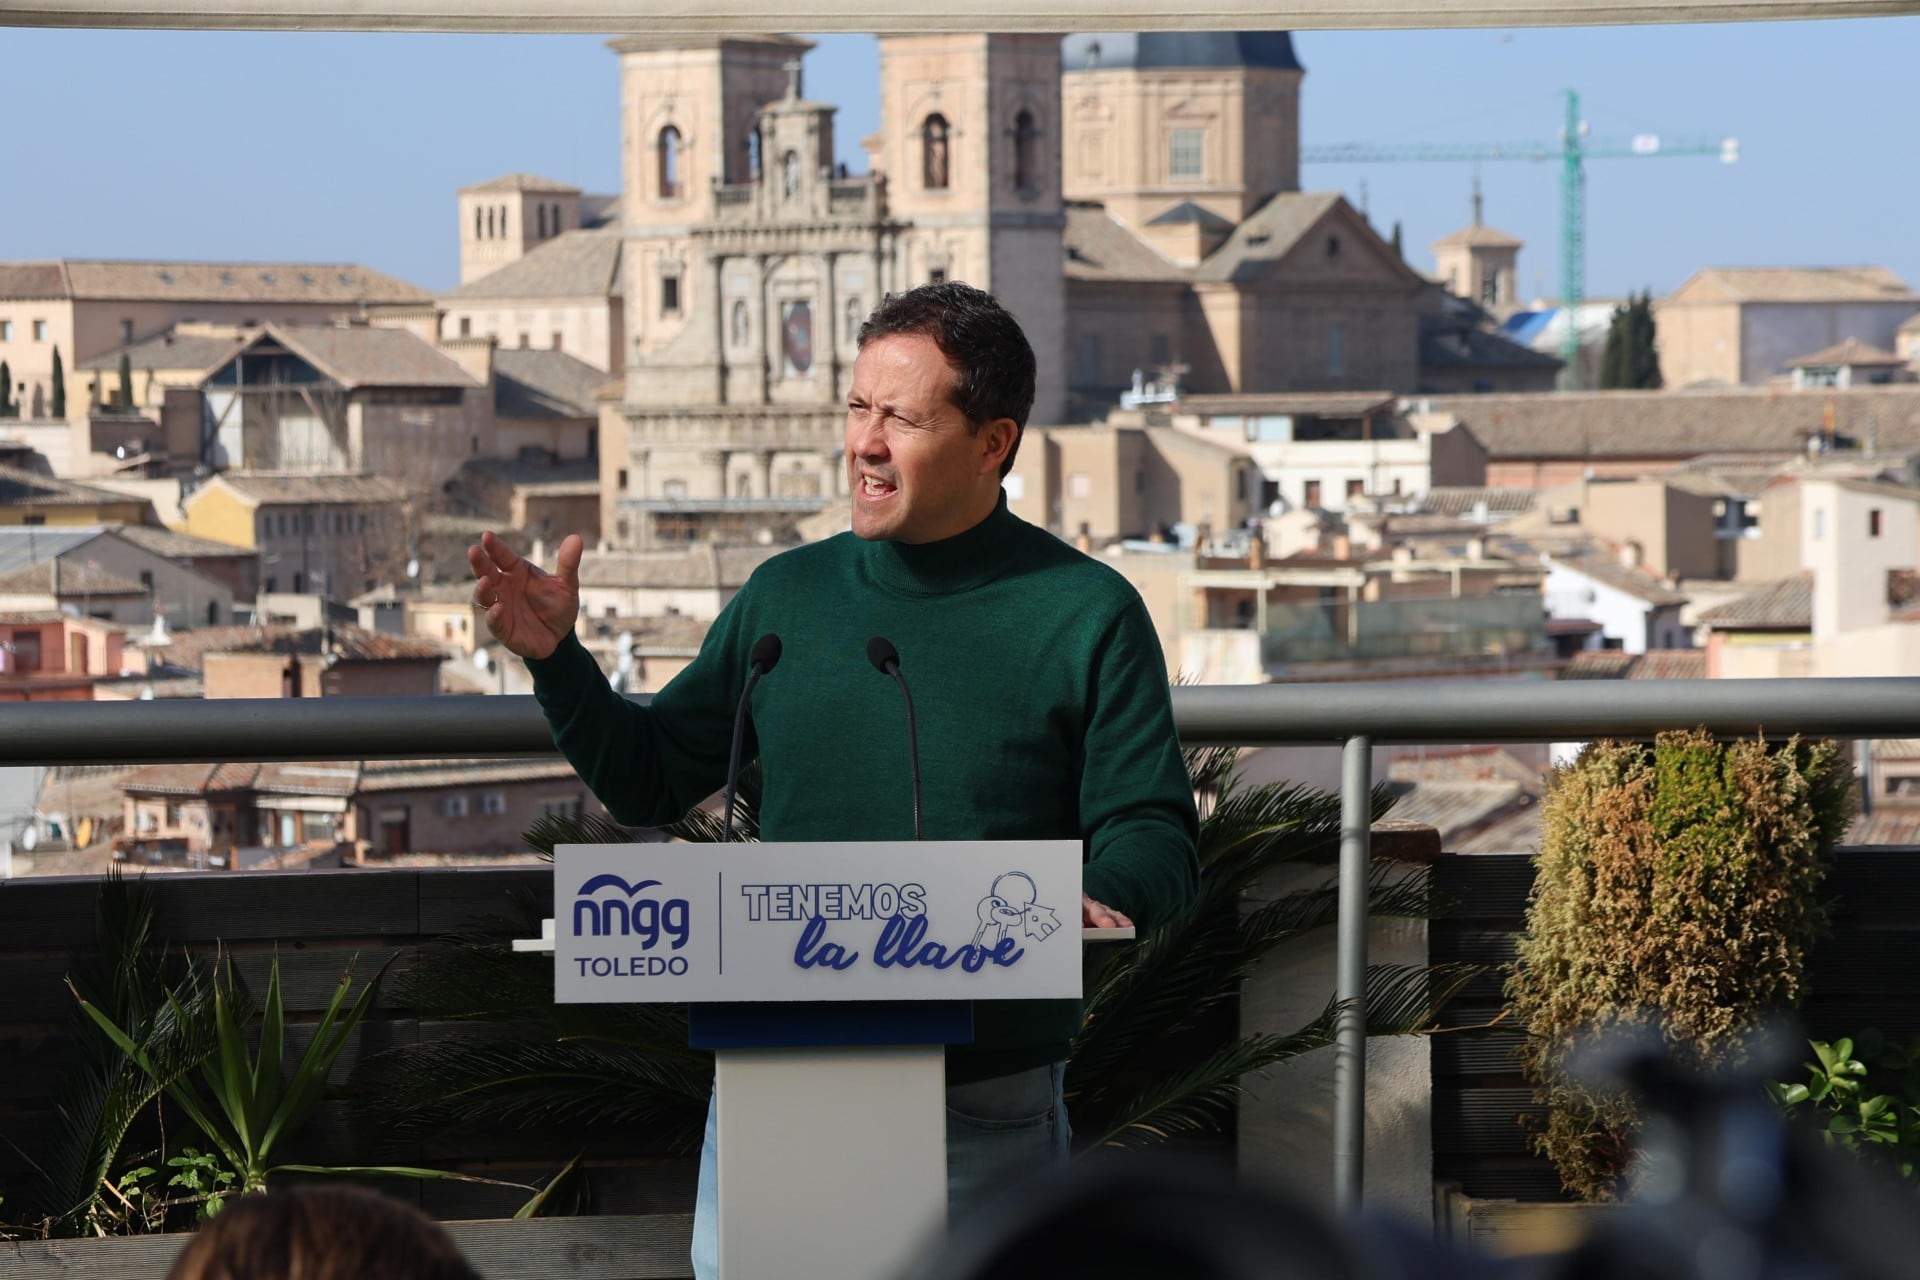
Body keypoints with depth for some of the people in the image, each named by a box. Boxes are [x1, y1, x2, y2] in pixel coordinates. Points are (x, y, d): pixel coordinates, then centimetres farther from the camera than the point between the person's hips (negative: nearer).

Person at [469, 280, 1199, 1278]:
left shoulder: (1086, 614, -2)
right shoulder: (788, 596, 9)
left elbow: (1153, 832, -4)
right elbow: (649, 783, 14)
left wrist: (1103, 900, -26)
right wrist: (557, 659, -1)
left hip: (983, 1110, -3)